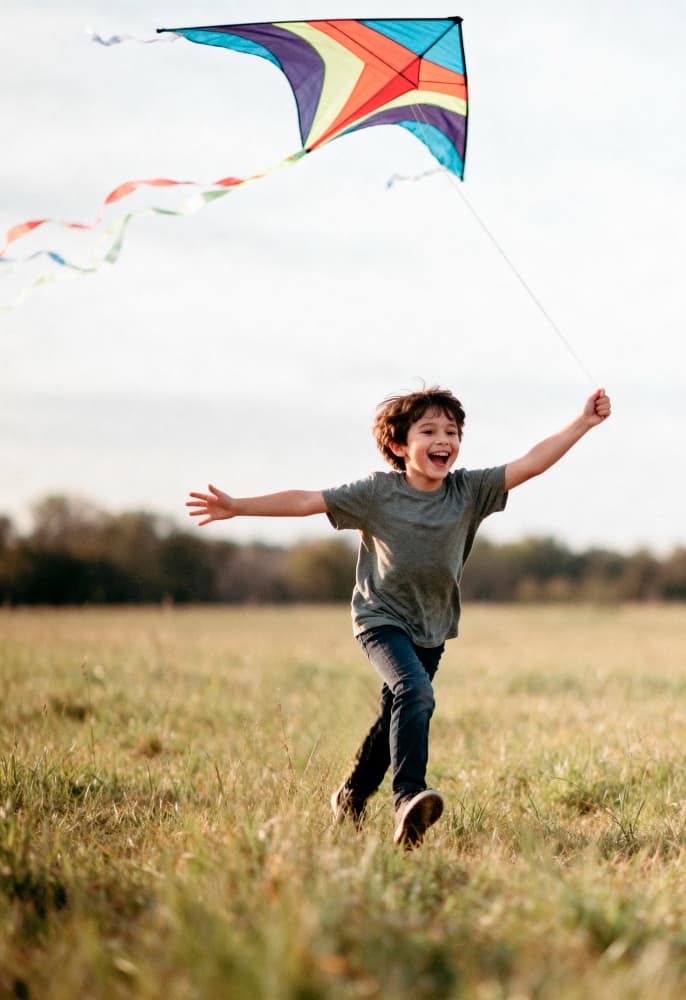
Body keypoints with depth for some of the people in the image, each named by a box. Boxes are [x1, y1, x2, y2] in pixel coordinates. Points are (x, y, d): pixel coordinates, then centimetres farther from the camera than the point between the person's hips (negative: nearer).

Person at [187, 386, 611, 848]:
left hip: (432, 630, 5)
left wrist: (584, 422, -17)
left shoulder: (469, 491, -7)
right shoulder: (377, 493, -14)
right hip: (382, 620, -5)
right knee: (415, 692, -30)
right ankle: (409, 796, -37)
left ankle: (351, 797, 37)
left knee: (397, 720, 15)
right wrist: (238, 507, -21)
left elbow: (531, 463, -11)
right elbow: (307, 501, -15)